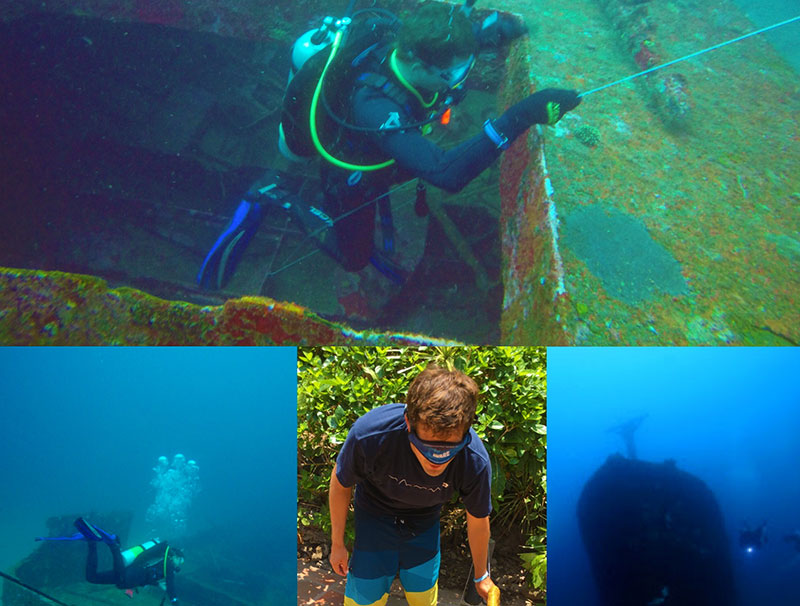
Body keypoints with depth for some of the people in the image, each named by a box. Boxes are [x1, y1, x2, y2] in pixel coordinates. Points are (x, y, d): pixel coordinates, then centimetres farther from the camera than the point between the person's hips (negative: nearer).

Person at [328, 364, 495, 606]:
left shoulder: (475, 462, -34)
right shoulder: (369, 434, -39)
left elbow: (478, 521, -11)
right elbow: (341, 483, -15)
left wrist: (481, 576, 7)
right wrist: (337, 544, -2)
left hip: (424, 521, 2)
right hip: (375, 515, -1)